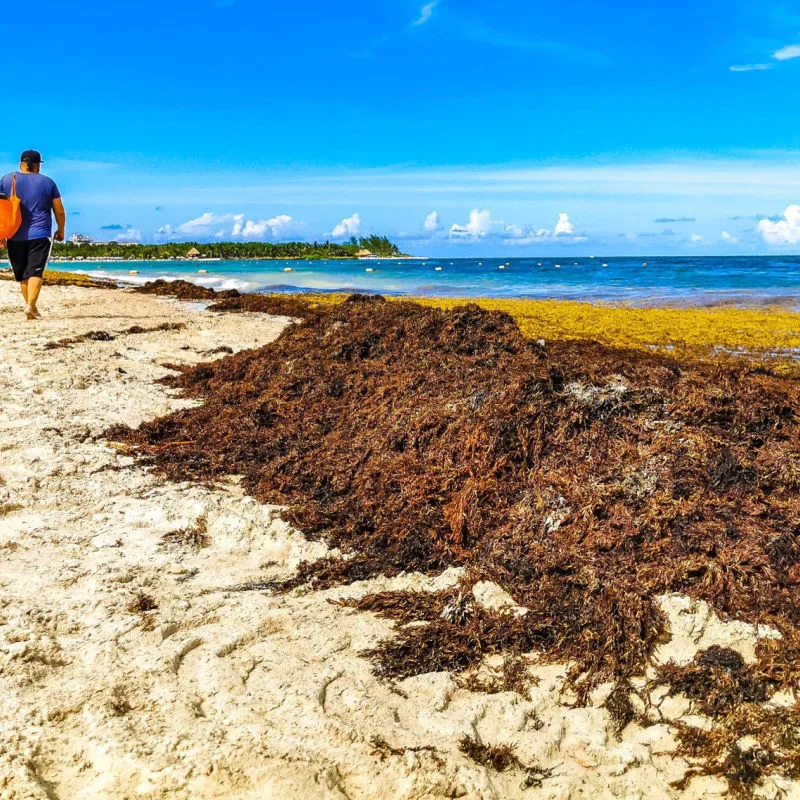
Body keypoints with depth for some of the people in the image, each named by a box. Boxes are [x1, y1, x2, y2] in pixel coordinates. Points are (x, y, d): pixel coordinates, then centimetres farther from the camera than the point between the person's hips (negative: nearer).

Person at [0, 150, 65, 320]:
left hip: (15, 236, 2)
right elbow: (60, 212, 6)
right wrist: (61, 231, 20)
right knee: (35, 271, -7)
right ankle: (30, 305, -24)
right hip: (40, 235, -2)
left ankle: (32, 307, 17)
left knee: (22, 274, 12)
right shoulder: (48, 182, 4)